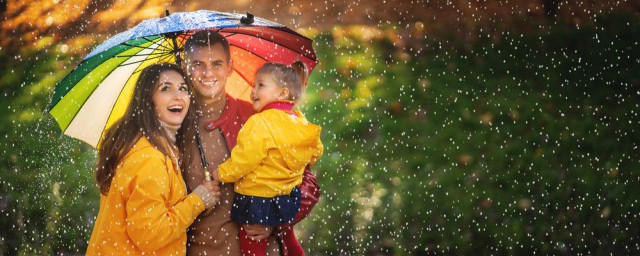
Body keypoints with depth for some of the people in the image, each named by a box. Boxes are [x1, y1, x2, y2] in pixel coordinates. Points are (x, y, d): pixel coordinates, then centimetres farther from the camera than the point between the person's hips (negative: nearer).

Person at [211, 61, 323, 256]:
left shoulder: (260, 123, -22)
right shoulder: (300, 121, 1)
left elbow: (243, 159, -22)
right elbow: (315, 152, 14)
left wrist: (222, 174, -5)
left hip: (257, 203, -8)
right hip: (288, 197, 8)